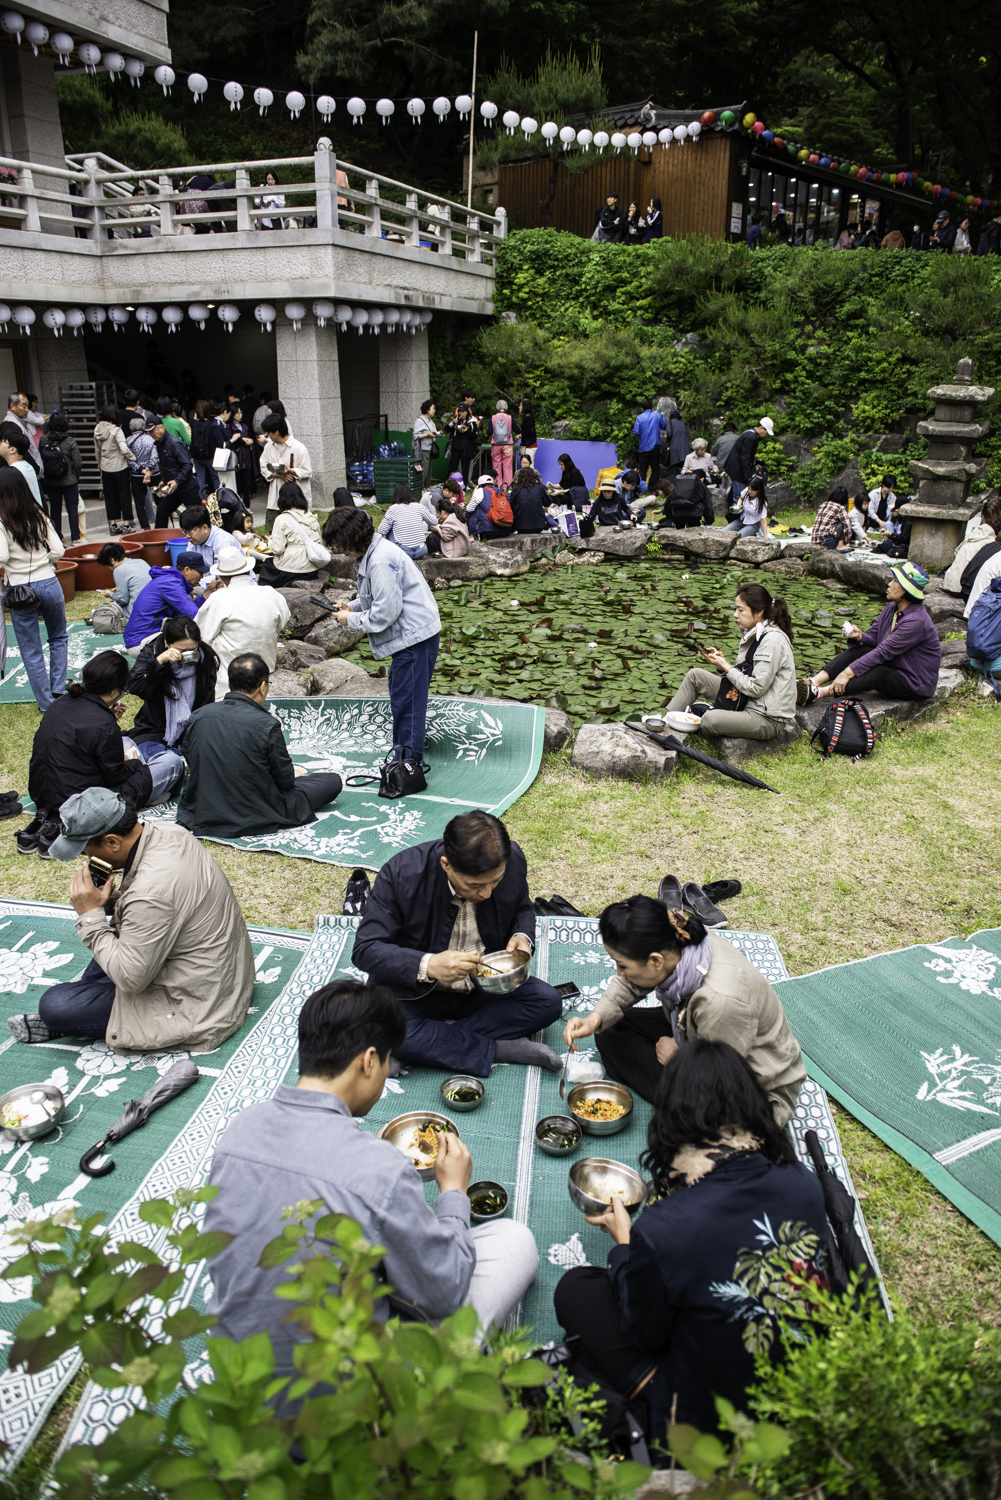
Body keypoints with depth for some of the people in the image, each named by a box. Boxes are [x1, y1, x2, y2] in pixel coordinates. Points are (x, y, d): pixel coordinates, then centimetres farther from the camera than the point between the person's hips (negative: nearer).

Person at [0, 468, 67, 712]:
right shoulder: (39, 516, -1)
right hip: (49, 584, 3)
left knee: (31, 651, 10)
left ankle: (46, 702, 15)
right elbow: (58, 551, -3)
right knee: (59, 638, 24)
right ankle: (57, 690, 20)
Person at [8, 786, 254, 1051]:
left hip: (195, 1005, -10)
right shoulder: (167, 833, -5)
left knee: (54, 1004, -10)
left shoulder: (150, 893, -32)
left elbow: (130, 978, -23)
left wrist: (90, 916, -18)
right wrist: (110, 900, -2)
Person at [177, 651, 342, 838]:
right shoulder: (266, 724, -27)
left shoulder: (198, 716, -10)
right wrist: (294, 774, 10)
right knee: (332, 780, 1)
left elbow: (193, 768, 4)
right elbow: (285, 779, -16)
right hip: (255, 822, -3)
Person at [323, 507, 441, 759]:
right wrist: (352, 606, 8)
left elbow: (386, 613, -23)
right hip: (410, 634, 11)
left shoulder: (381, 563, -23)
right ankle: (402, 747, 36)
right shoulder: (370, 553, 10)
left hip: (415, 635, -11)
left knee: (406, 697, -6)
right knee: (400, 691, 21)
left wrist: (351, 620, -10)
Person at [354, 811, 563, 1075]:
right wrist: (427, 965, -40)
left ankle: (441, 1038, -17)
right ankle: (501, 1049, -20)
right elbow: (365, 950, -24)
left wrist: (523, 938, -16)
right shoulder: (401, 873, -26)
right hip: (418, 990, -3)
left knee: (548, 1001, -19)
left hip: (484, 988, 3)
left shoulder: (513, 862, -15)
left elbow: (522, 909, 8)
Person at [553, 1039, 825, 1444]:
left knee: (575, 1288, 9)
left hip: (708, 1420, -5)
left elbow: (645, 1334, -10)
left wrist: (623, 1243, 4)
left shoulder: (659, 1230, -29)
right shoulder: (804, 1184, -16)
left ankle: (655, 1390, 3)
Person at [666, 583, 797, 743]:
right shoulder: (753, 634, 8)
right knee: (695, 675, 7)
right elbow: (744, 676, 10)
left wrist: (726, 667, -14)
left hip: (768, 719, -10)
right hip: (746, 703, 10)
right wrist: (722, 662, -6)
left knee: (710, 720, -31)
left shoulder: (773, 640, -21)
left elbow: (756, 688, -22)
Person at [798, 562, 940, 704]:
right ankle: (814, 681, -28)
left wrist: (848, 672, -32)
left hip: (917, 684, -8)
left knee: (876, 673, -34)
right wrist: (859, 636, -19)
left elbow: (883, 652, -29)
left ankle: (819, 692, -44)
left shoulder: (916, 621, -26)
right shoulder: (891, 608, 1)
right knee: (857, 649, -12)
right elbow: (873, 636, 7)